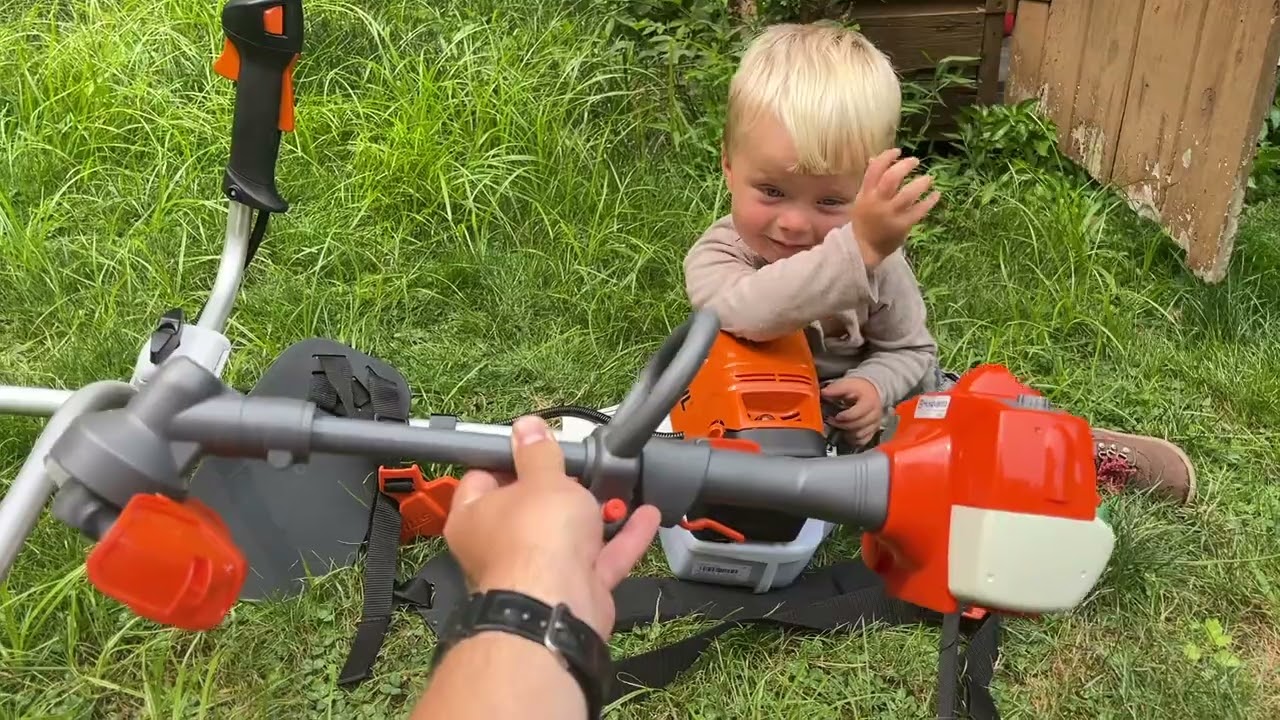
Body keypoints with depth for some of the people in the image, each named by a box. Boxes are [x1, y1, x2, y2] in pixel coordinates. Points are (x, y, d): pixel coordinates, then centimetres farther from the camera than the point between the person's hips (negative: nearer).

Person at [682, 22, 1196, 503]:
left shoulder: (876, 256, -17)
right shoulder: (716, 257, -29)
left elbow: (909, 349, -3)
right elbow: (747, 316, -54)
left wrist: (874, 386, -27)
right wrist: (857, 248, -65)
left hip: (864, 407, 3)